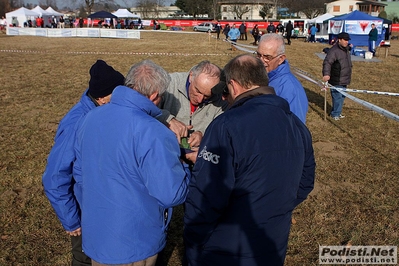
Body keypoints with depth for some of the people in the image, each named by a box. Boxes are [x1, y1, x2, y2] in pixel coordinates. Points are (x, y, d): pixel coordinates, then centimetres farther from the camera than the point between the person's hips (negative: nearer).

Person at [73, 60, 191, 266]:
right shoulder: (152, 133, -29)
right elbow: (172, 194, -26)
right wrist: (183, 167, -6)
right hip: (133, 247, -5)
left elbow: (79, 173, 7)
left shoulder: (90, 118, -4)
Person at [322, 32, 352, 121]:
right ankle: (335, 114, 10)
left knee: (342, 96, 18)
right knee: (337, 97, -4)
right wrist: (326, 74, -40)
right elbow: (327, 62, -29)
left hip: (344, 79, 10)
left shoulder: (346, 49, 12)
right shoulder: (334, 50, -19)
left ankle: (337, 112, 31)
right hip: (336, 80, -10)